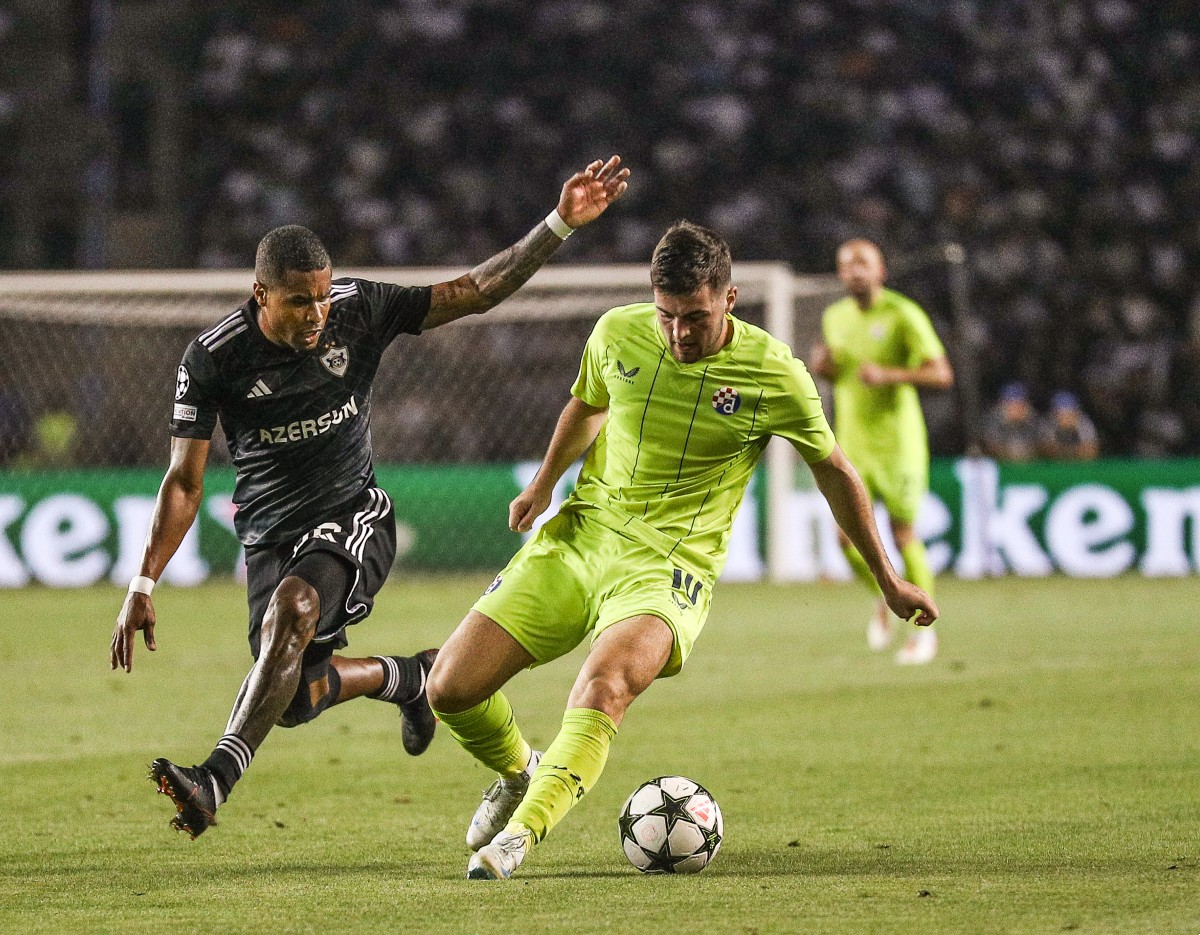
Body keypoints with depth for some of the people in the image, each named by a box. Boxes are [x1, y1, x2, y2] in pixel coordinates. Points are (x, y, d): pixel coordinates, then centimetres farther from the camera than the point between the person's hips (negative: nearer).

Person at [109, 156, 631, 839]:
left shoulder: (359, 309, -9)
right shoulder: (214, 358, -12)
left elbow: (476, 292, -4)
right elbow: (185, 482, -6)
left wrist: (561, 224, -14)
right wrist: (143, 586, -11)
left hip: (354, 516, -2)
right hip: (271, 533, 2)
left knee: (291, 608, -33)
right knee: (295, 696, -9)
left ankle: (216, 782, -41)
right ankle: (409, 677, 25)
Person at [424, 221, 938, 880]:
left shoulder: (774, 375, -9)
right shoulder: (617, 333, -2)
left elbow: (833, 472, 5)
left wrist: (889, 583, 11)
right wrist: (544, 483, 25)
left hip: (671, 562, -4)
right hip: (579, 533, 4)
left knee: (604, 684, -36)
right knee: (450, 687, -5)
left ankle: (522, 830, -33)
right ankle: (518, 772, 27)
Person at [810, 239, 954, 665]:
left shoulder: (903, 315, -10)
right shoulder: (835, 317, 9)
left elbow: (942, 374, -15)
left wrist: (889, 374, -28)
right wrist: (821, 364, 1)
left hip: (897, 443, -5)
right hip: (851, 443, 5)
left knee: (903, 535, -2)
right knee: (848, 537, -6)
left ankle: (924, 629, 12)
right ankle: (883, 597, 23)